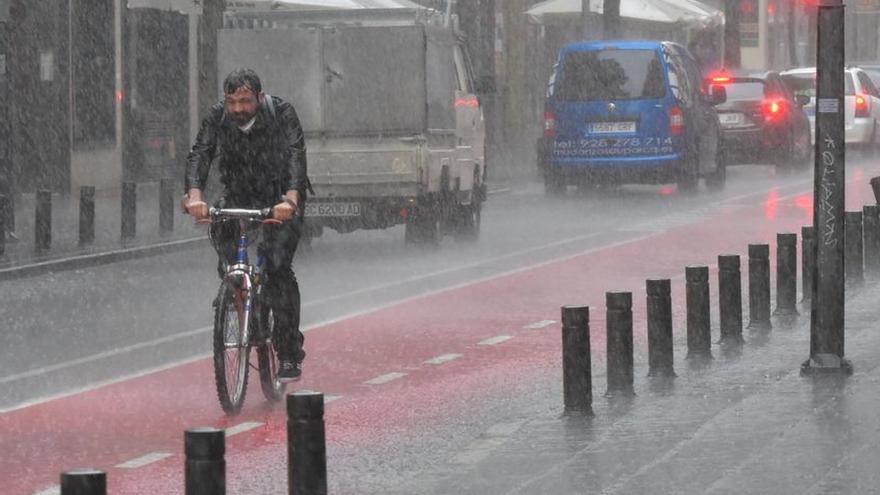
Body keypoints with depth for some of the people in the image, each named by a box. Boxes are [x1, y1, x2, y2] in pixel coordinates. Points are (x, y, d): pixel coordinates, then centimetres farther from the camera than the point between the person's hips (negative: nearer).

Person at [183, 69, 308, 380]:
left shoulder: (282, 114, -19)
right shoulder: (218, 117, -11)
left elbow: (295, 156, -31)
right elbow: (200, 154, -22)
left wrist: (291, 199, -48)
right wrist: (195, 194, -42)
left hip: (281, 201, -4)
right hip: (238, 196, 4)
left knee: (278, 268, -18)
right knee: (220, 229, -21)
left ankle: (290, 352, -14)